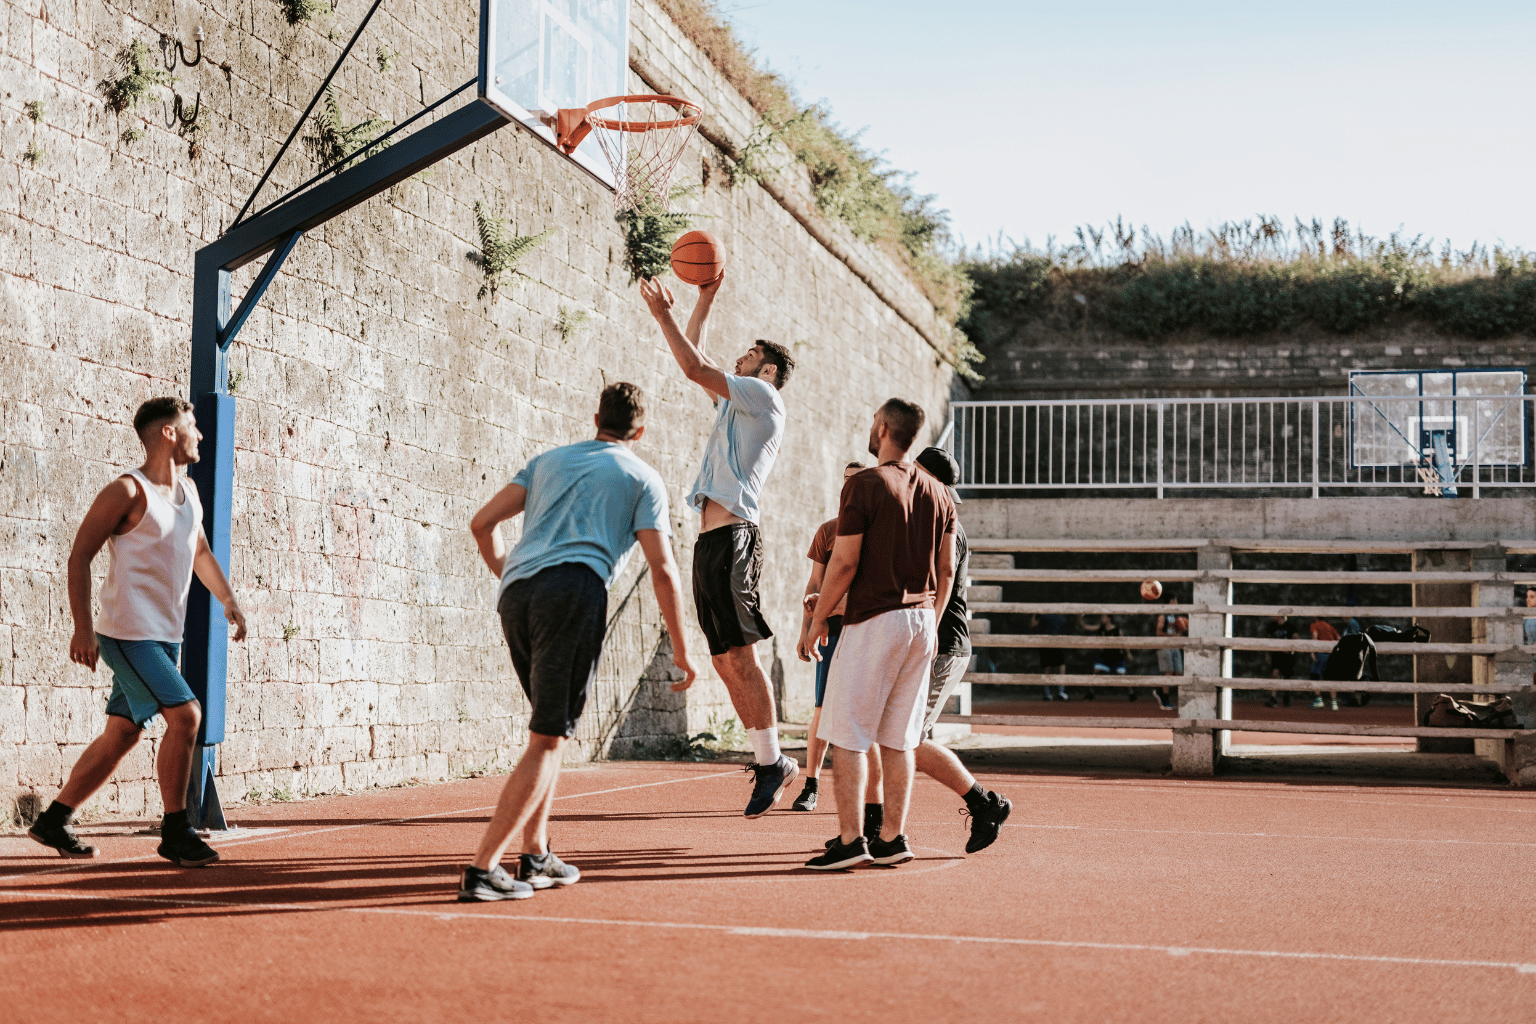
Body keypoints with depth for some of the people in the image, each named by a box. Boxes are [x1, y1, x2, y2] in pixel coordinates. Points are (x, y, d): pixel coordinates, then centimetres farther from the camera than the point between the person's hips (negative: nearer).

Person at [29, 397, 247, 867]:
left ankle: (52, 822, 22)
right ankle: (174, 832, -6)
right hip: (129, 633, -9)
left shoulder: (188, 491, 13)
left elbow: (200, 552, 27)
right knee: (185, 715, -16)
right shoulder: (128, 491, -12)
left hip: (165, 635, 9)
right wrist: (83, 628, -17)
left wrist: (227, 600, 15)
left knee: (122, 734, 11)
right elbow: (80, 556, -10)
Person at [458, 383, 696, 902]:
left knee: (550, 728, 22)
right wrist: (681, 649, 10)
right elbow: (662, 570, 4)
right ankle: (482, 869, -11)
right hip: (575, 592, -5)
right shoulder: (644, 478, 14)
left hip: (515, 597, 5)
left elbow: (483, 523, 17)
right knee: (548, 739, -4)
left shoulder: (548, 460, 26)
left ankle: (535, 857, 21)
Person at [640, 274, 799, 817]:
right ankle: (767, 760, 8)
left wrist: (663, 315, 0)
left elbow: (695, 368, -7)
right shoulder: (735, 403, 25)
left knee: (740, 656, -12)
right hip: (710, 542, 9)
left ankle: (772, 762, -8)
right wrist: (705, 301, 34)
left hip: (733, 537, -9)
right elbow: (697, 365, 34)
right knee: (724, 661, 5)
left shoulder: (763, 396, 1)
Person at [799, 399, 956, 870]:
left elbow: (844, 563, -12)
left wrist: (817, 621, -3)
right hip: (921, 620, 7)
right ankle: (892, 838, 12)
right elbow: (946, 570, 13)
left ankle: (850, 840, -6)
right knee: (898, 738, 11)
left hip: (873, 620, -7)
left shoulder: (864, 485, -9)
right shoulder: (938, 492, 10)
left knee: (846, 736, -2)